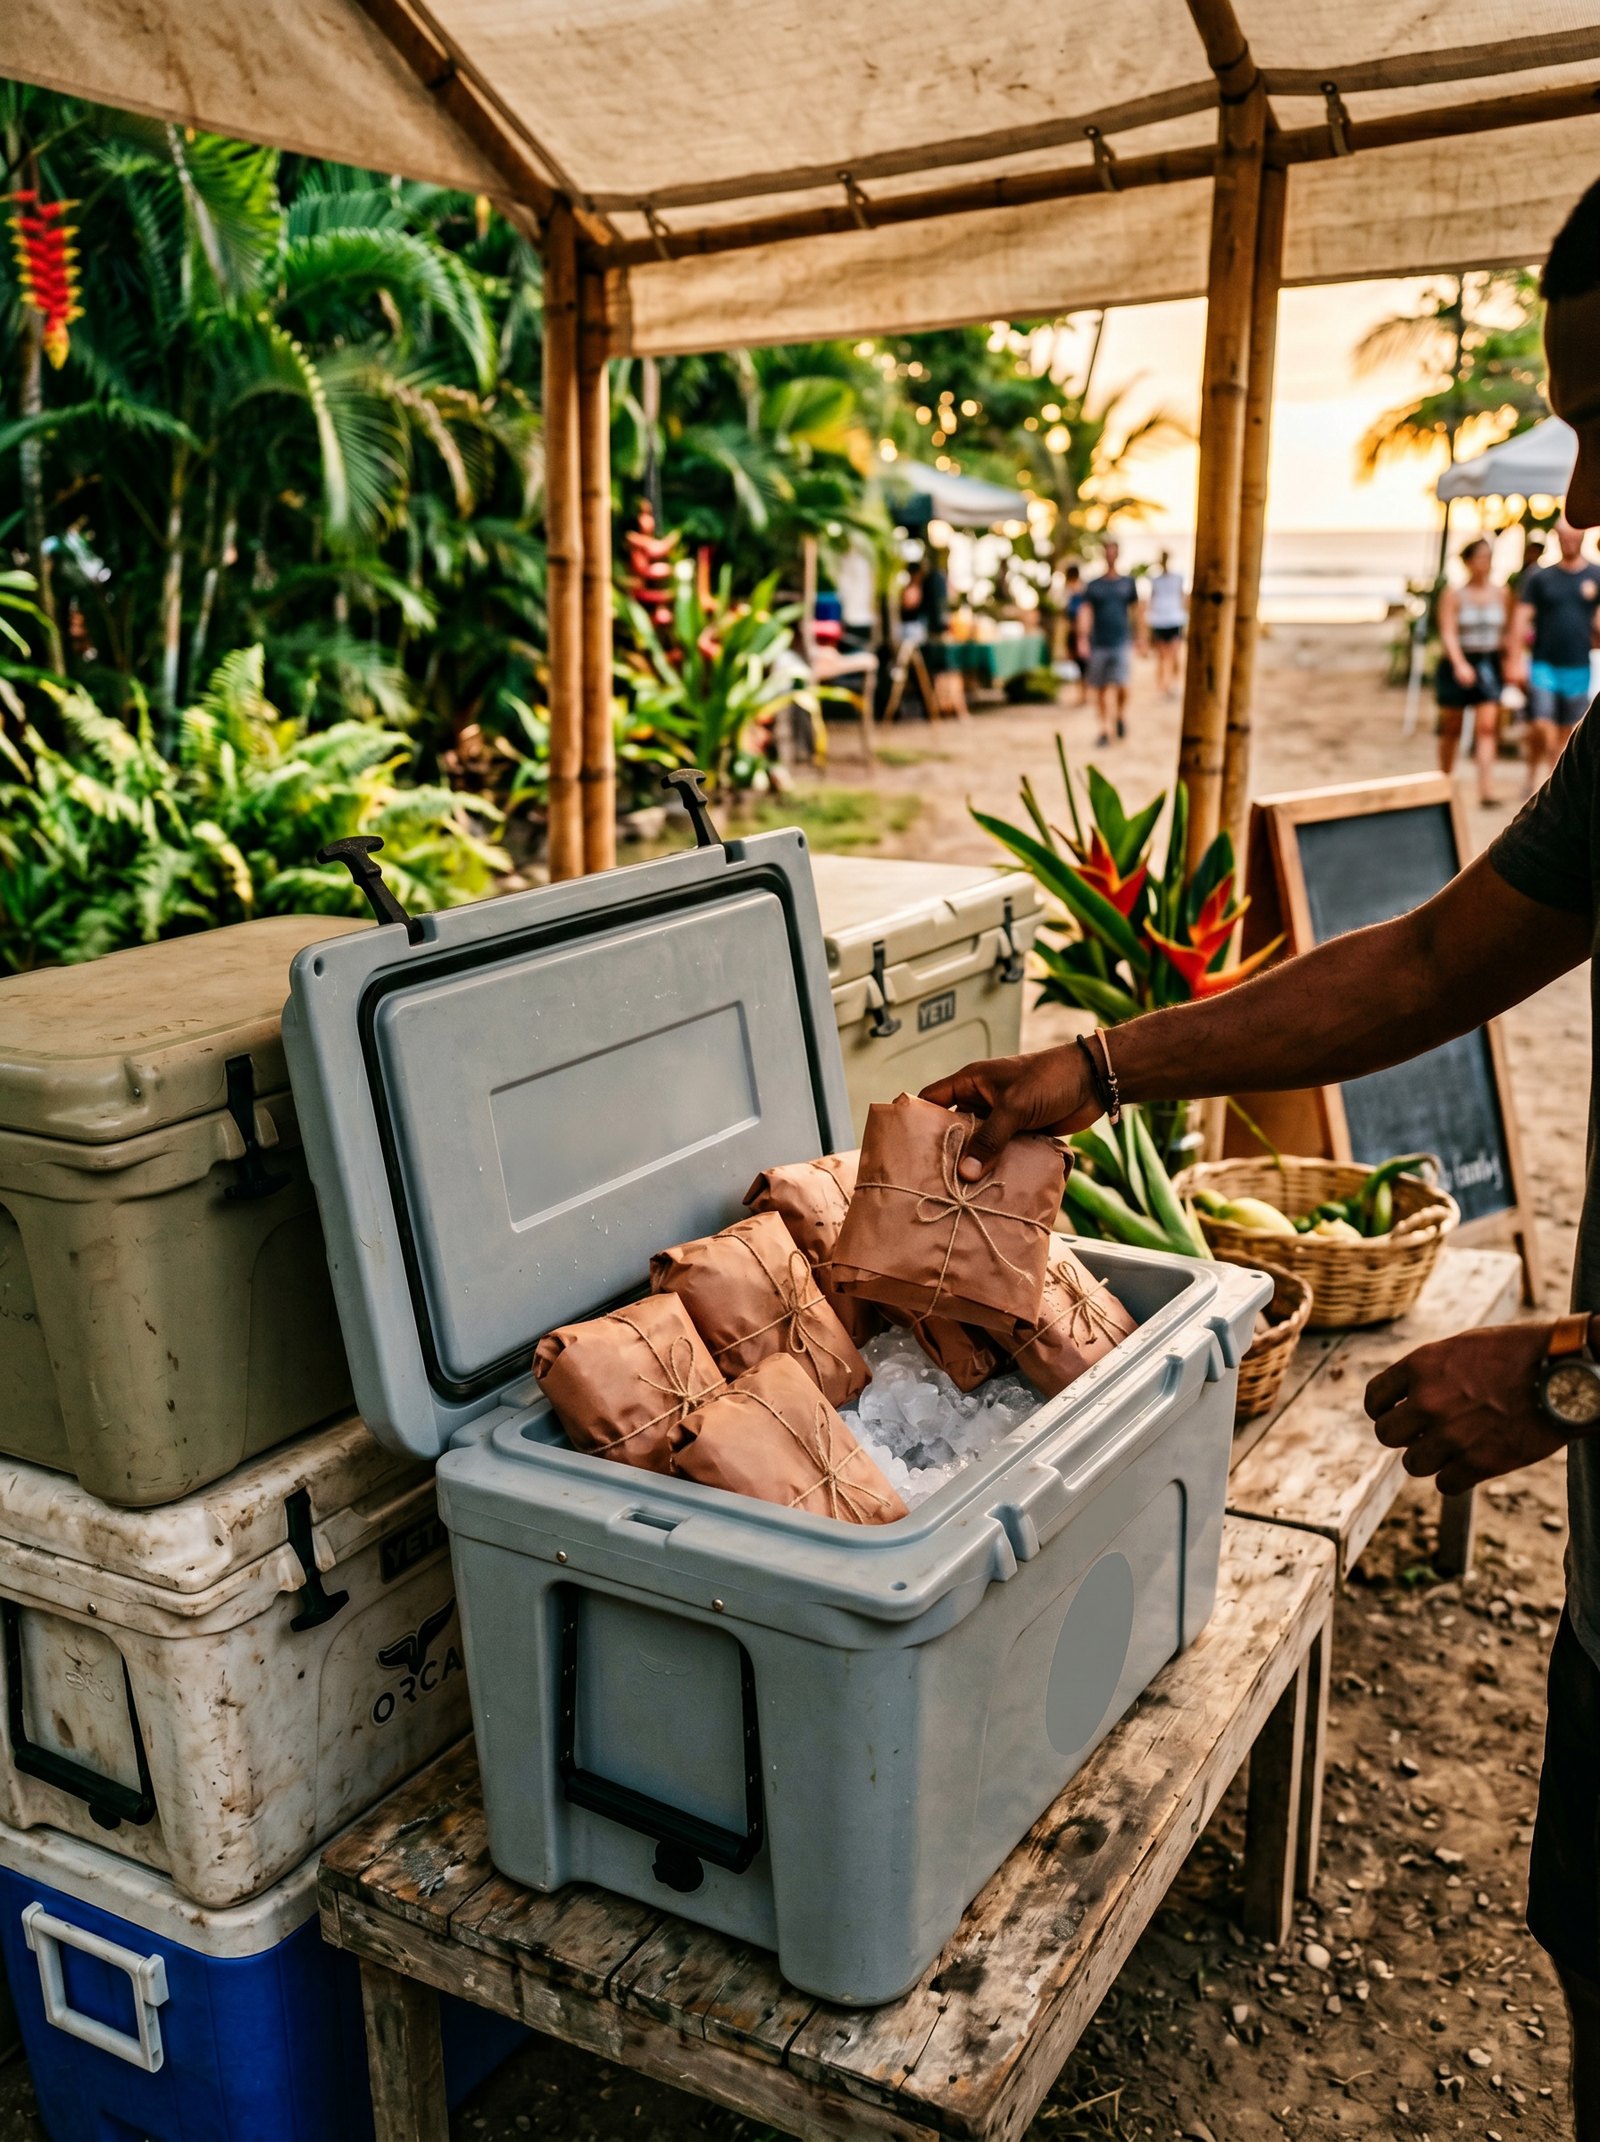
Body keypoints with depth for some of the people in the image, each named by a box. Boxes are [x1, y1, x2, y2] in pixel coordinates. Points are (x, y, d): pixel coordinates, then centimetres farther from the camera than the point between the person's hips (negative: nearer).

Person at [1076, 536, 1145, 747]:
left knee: (1119, 685, -14)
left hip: (1121, 642, -1)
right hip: (1098, 643, 1)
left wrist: (1140, 637, 15)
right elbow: (1085, 611, -2)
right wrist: (1083, 639, -13)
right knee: (1100, 688, 5)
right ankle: (1106, 722, 19)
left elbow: (1137, 610, 15)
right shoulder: (1094, 584, 5)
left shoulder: (1128, 582, 8)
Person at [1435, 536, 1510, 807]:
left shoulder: (1502, 594, 6)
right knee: (1451, 728, 9)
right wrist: (1460, 664, -26)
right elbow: (1448, 633, -13)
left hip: (1489, 664, 2)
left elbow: (1507, 630, 12)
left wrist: (1509, 661, 6)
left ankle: (1486, 788, -18)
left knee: (1487, 726, -11)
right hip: (1457, 664, -2)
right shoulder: (1453, 595, -4)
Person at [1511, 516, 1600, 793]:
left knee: (1568, 731, 5)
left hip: (1578, 667, 2)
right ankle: (1533, 775, 8)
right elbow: (1521, 619, 0)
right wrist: (1516, 661, -7)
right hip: (1543, 664, -1)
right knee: (1541, 726, -13)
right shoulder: (1539, 578, 3)